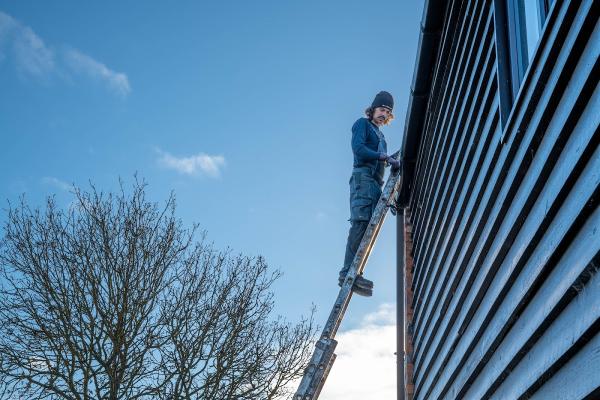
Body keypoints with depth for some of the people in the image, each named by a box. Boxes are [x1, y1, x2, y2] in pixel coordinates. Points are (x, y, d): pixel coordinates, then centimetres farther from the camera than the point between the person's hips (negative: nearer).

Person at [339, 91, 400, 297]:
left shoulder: (380, 135, 33)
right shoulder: (362, 124, 9)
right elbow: (358, 148, -8)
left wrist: (392, 160, 8)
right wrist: (384, 157, -13)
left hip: (375, 182, 8)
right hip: (363, 176, -8)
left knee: (369, 226, -5)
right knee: (361, 222, -24)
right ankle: (349, 272, -35)